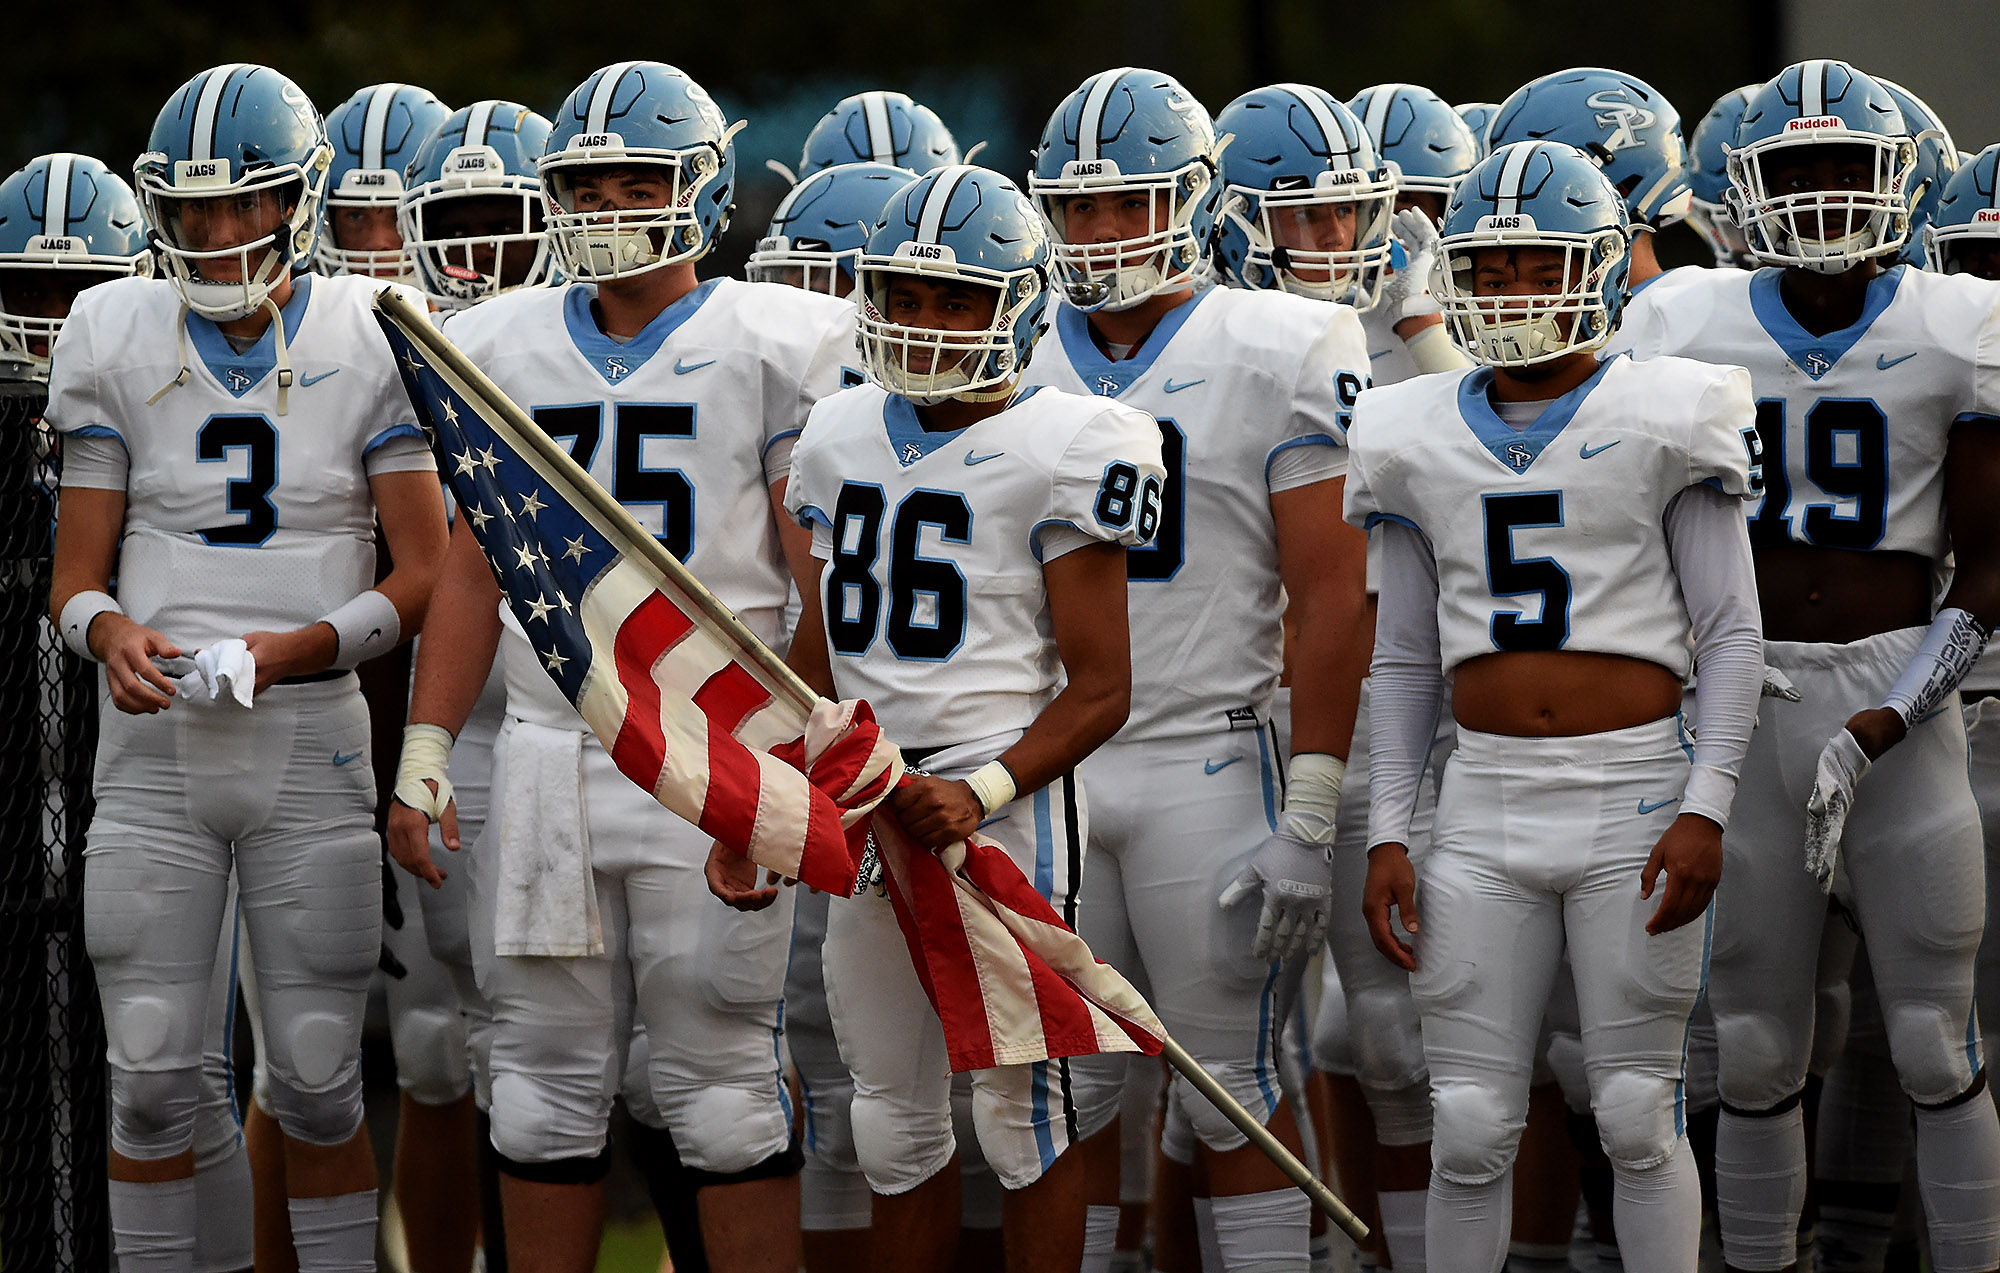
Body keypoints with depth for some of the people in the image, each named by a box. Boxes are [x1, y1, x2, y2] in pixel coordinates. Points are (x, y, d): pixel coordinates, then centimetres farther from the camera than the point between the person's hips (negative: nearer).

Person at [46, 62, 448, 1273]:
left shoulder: (369, 344, -1)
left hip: (309, 742, -1)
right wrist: (112, 634, -17)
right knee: (151, 1079, 2)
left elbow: (426, 575, -2)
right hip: (155, 749, 1)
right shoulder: (118, 341, 4)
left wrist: (295, 649, -18)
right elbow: (78, 572, 6)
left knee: (320, 1083, 3)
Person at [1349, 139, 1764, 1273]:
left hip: (1635, 795, -3)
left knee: (1639, 1116, -1)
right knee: (1470, 1128, 1)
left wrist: (1704, 809, -10)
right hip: (1486, 799, 3)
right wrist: (1387, 832, 7)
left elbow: (1731, 636, -1)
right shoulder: (1421, 441, 10)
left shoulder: (1663, 419, 0)